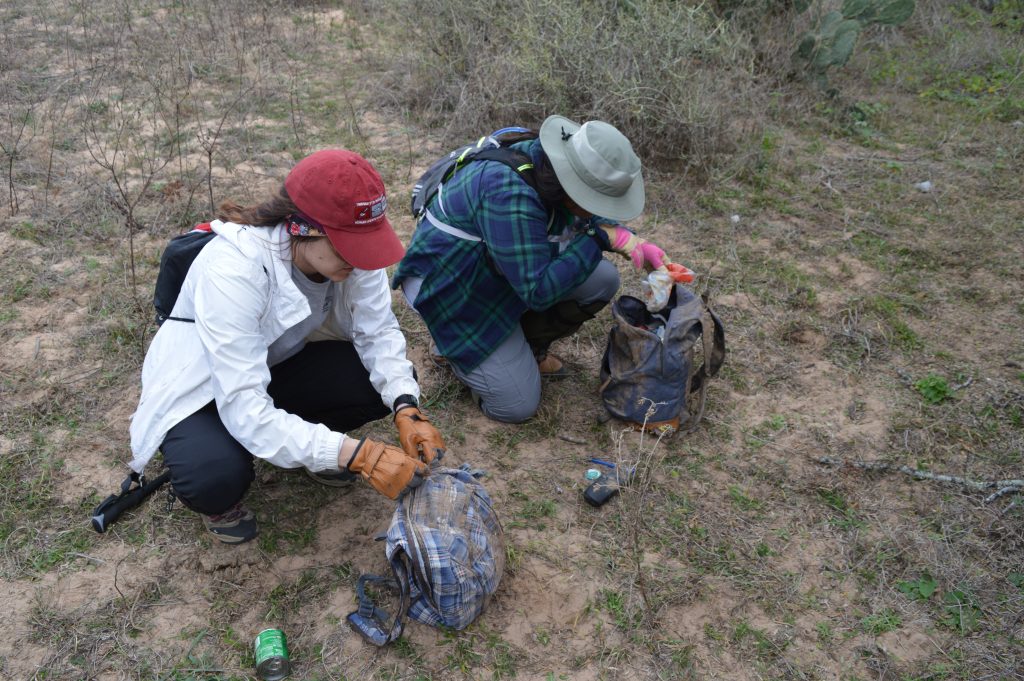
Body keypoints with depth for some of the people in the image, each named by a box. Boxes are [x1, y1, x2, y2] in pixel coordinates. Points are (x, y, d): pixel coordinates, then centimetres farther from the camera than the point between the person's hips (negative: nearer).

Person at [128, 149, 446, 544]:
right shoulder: (233, 268, -37)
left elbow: (379, 331, -15)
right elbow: (244, 408, -39)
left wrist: (406, 409, -32)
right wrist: (357, 455, -44)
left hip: (279, 365, 5)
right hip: (203, 389, -5)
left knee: (389, 383, -19)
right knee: (218, 475, -35)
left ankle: (309, 446, 10)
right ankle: (218, 498, 3)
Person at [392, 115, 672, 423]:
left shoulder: (552, 164, -11)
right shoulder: (510, 193, -37)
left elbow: (589, 219, 9)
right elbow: (538, 291, -34)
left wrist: (633, 242, -9)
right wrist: (601, 237, -31)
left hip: (497, 271, 8)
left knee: (603, 280, -6)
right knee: (518, 406, -9)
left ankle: (528, 346, 11)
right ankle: (454, 345, 14)